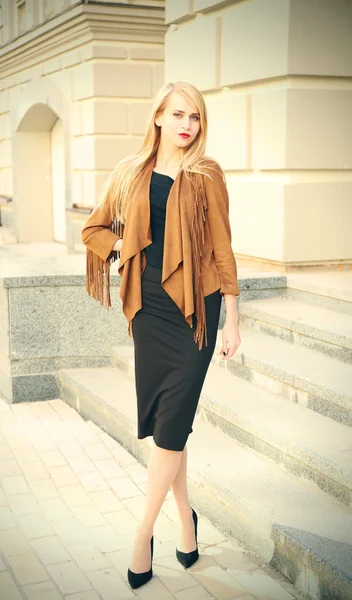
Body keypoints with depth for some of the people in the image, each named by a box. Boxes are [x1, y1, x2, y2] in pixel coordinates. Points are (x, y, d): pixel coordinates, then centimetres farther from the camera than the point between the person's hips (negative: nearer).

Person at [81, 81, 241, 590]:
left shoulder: (206, 175, 1)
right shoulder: (130, 172, 8)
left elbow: (221, 248, 0)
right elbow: (94, 229, 18)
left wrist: (232, 319, -4)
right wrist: (128, 247, -1)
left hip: (195, 304, -3)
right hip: (149, 303, 3)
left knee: (173, 419, -6)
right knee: (159, 415, 6)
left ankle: (144, 533, 4)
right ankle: (185, 515, 24)